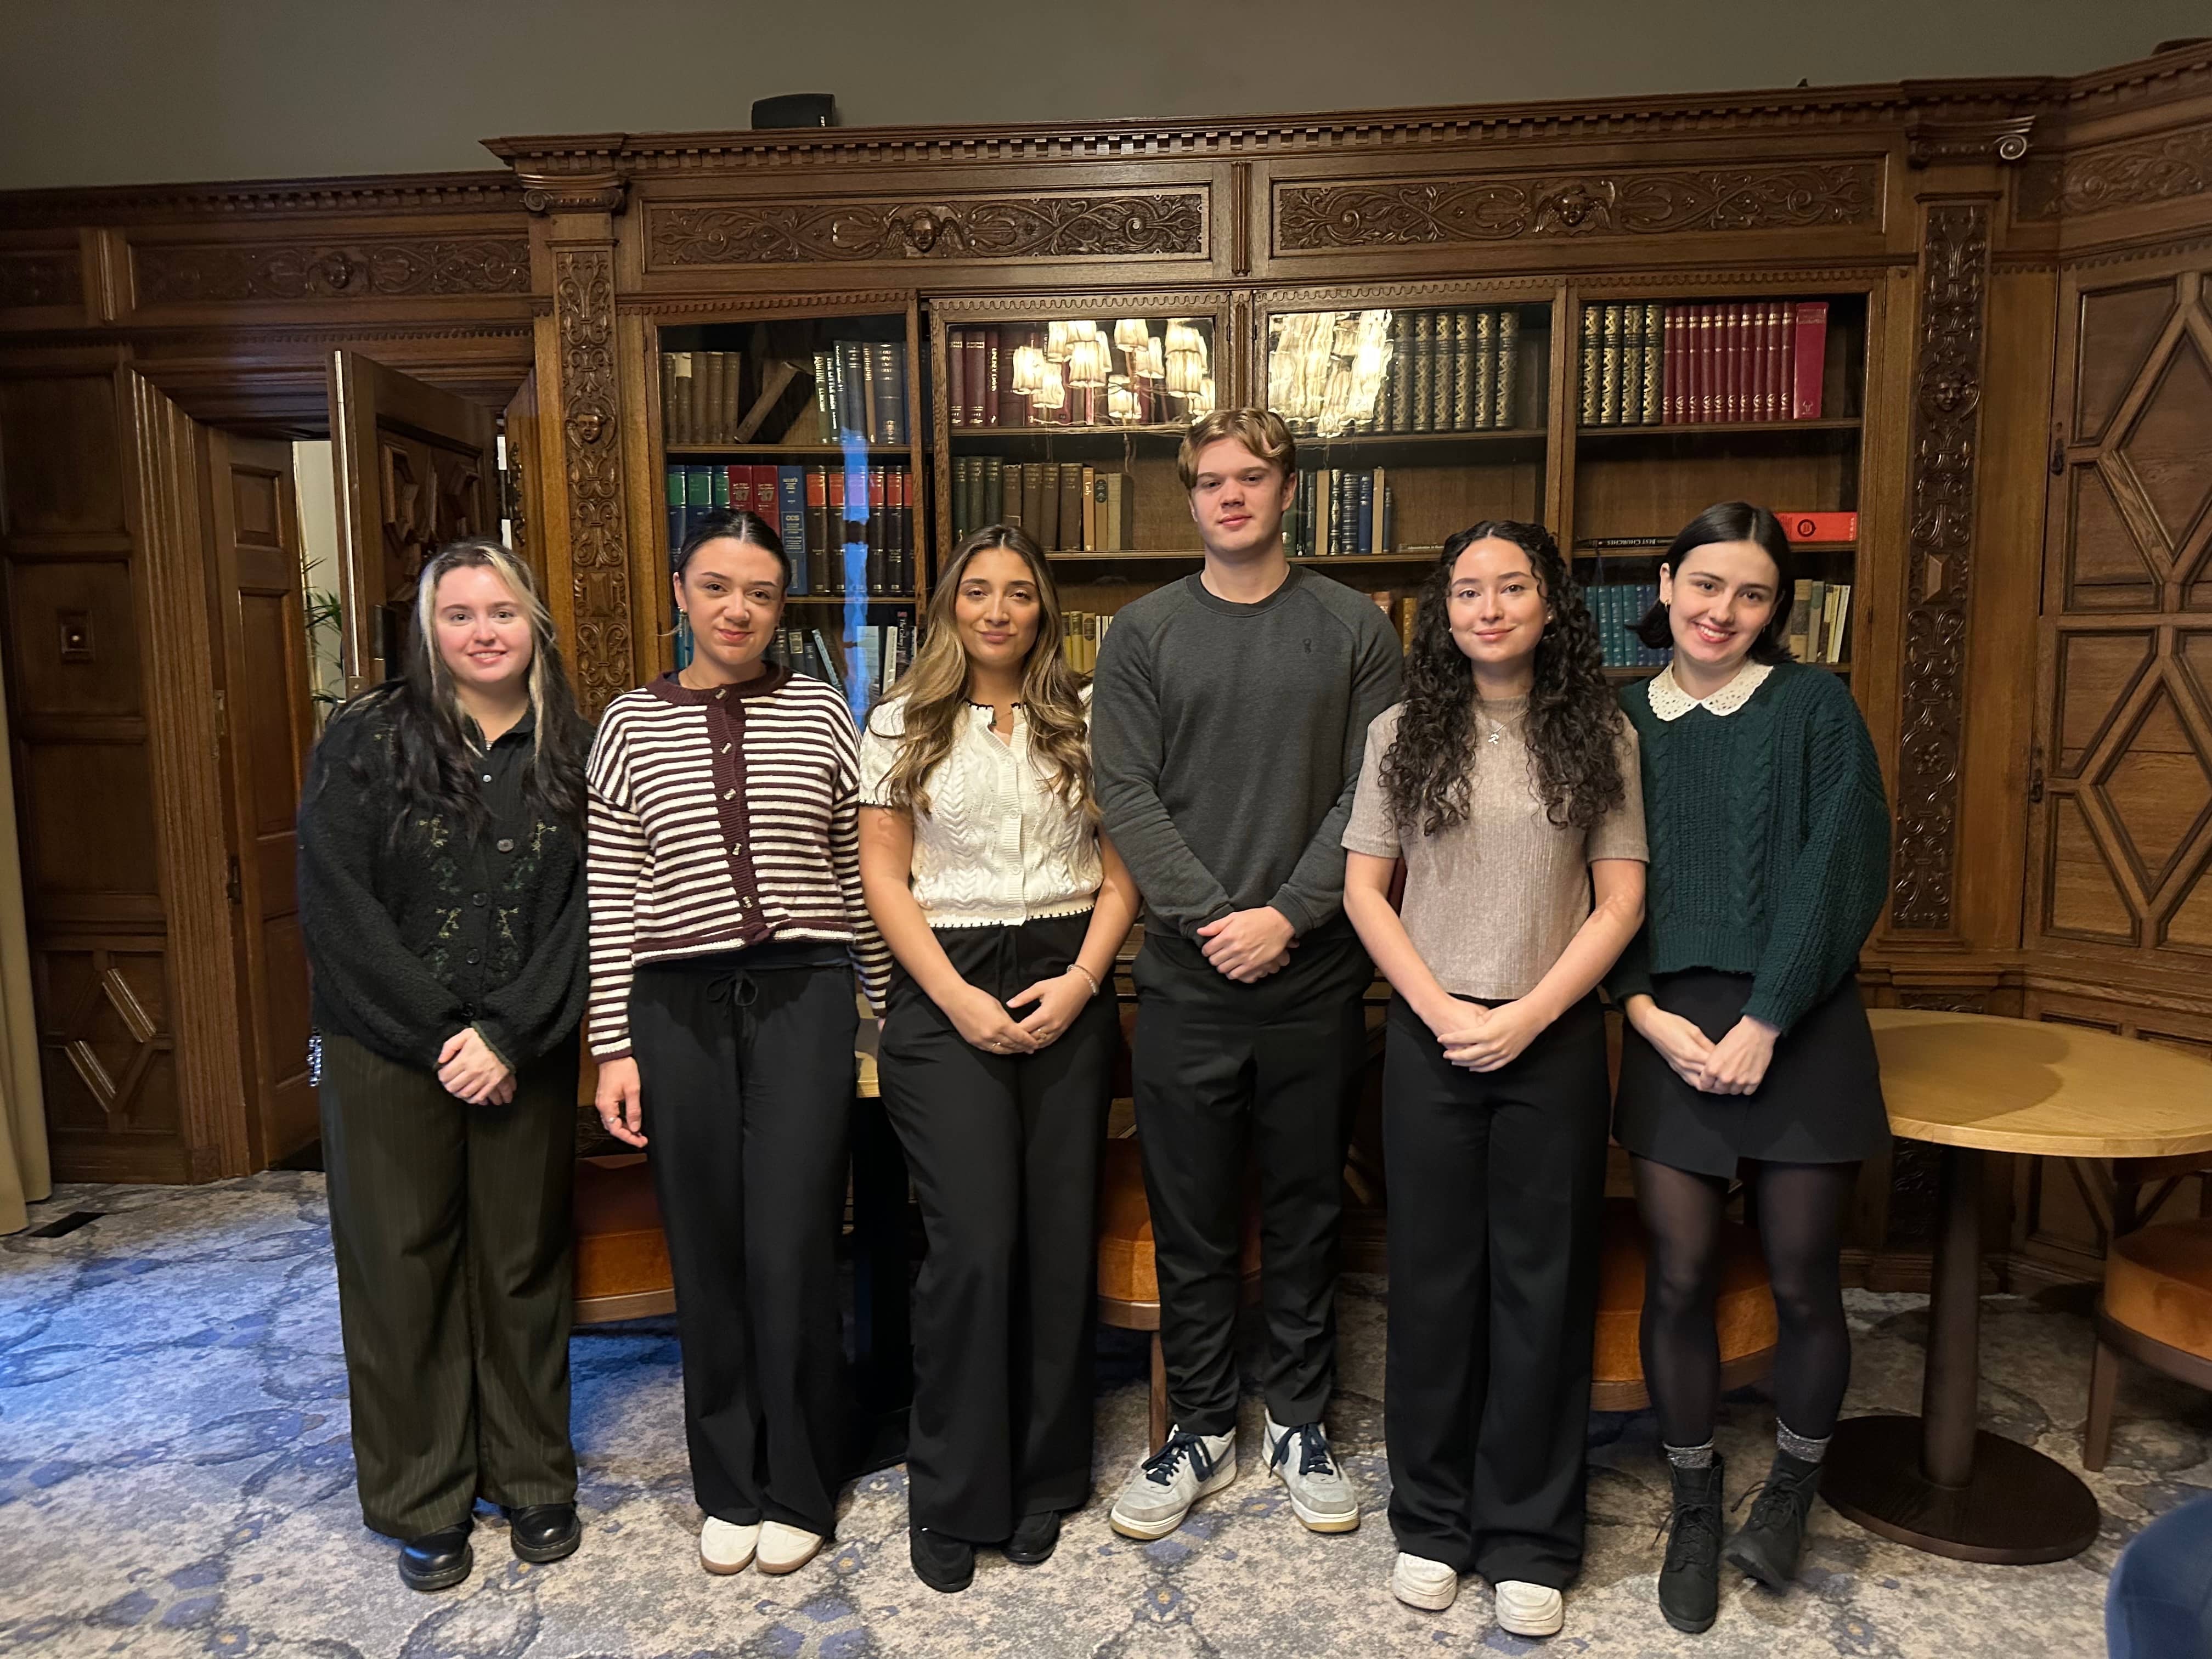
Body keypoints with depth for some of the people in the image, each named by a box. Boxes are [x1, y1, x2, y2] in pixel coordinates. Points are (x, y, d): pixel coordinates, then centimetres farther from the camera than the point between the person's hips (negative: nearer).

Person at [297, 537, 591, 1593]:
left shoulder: (573, 754, 2)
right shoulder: (368, 741, -3)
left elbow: (584, 911, -3)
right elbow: (337, 909, -9)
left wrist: (506, 1036, -13)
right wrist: (440, 1036, -12)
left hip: (526, 1059, 1)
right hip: (389, 1057, -1)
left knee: (524, 1263, 11)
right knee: (402, 1270, 8)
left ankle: (532, 1477, 30)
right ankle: (422, 1503, 26)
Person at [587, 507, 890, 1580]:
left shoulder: (820, 715, 5)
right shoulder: (630, 725, 5)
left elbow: (858, 873, 7)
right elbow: (611, 896, 4)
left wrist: (886, 1006, 6)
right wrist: (615, 1045, 1)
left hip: (803, 998, -1)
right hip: (678, 1007, 1)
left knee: (792, 1251, 0)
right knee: (707, 1252, 10)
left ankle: (796, 1488, 21)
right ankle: (729, 1483, 29)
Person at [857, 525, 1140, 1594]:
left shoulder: (1085, 719, 9)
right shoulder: (903, 723, 5)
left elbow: (1119, 865, 7)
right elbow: (883, 875, 2)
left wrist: (1082, 978, -8)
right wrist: (955, 999, -8)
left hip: (1067, 988, 2)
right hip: (946, 992, -2)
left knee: (1060, 1238, 5)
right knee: (974, 1246, -7)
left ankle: (1044, 1479, 23)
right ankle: (954, 1497, 12)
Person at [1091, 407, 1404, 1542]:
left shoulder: (1353, 629, 4)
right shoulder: (1142, 633, 5)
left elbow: (1371, 796, -2)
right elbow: (1126, 796, -3)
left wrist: (1288, 915, -13)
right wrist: (1212, 918, -13)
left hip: (1315, 975, 0)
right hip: (1186, 979, 0)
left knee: (1306, 1211, 12)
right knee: (1191, 1219, 10)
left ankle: (1298, 1424, 31)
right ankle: (1200, 1431, 27)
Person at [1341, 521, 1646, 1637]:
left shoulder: (1599, 735, 1)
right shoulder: (1403, 733, 2)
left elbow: (1621, 900, -1)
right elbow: (1364, 889, 1)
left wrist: (1528, 1015, -11)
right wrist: (1443, 1011, -9)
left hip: (1553, 1036, 0)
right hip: (1431, 1036, 1)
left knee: (1543, 1281, 8)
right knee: (1433, 1274, 9)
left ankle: (1530, 1539, 24)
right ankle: (1433, 1518, 27)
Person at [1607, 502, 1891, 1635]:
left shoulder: (1815, 708, 1)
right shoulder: (1620, 720, 6)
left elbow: (1841, 872, -7)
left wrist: (1762, 1023, -12)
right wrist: (1649, 1013, -8)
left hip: (1799, 1029, -1)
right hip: (1668, 1032, 1)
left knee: (1803, 1284, 7)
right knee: (1679, 1281, 4)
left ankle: (1793, 1484, 35)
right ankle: (1693, 1510, 26)